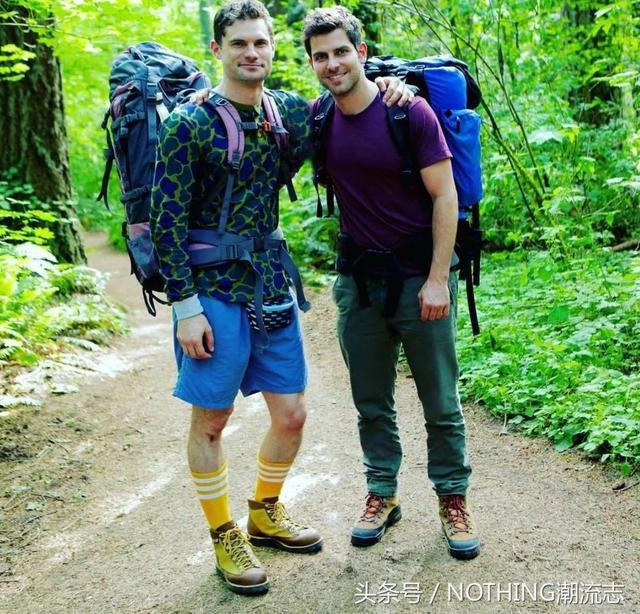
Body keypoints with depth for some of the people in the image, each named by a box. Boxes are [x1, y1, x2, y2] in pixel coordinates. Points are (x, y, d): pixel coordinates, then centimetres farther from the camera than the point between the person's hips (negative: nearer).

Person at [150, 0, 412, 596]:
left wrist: (383, 80, 2)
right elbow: (167, 220, -10)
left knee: (291, 414, 11)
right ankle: (225, 536, 24)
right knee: (210, 419, 4)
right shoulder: (189, 123, -10)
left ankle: (265, 514, 35)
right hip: (214, 289, -5)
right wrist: (186, 306, -14)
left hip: (272, 283, 6)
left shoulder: (290, 111, 6)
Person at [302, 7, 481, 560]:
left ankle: (453, 499, 22)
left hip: (419, 277, -4)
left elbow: (445, 196, -10)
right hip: (357, 280, 4)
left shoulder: (410, 111, -11)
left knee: (441, 403, 6)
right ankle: (383, 494, 29)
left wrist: (438, 280, -15)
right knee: (372, 402, 13)